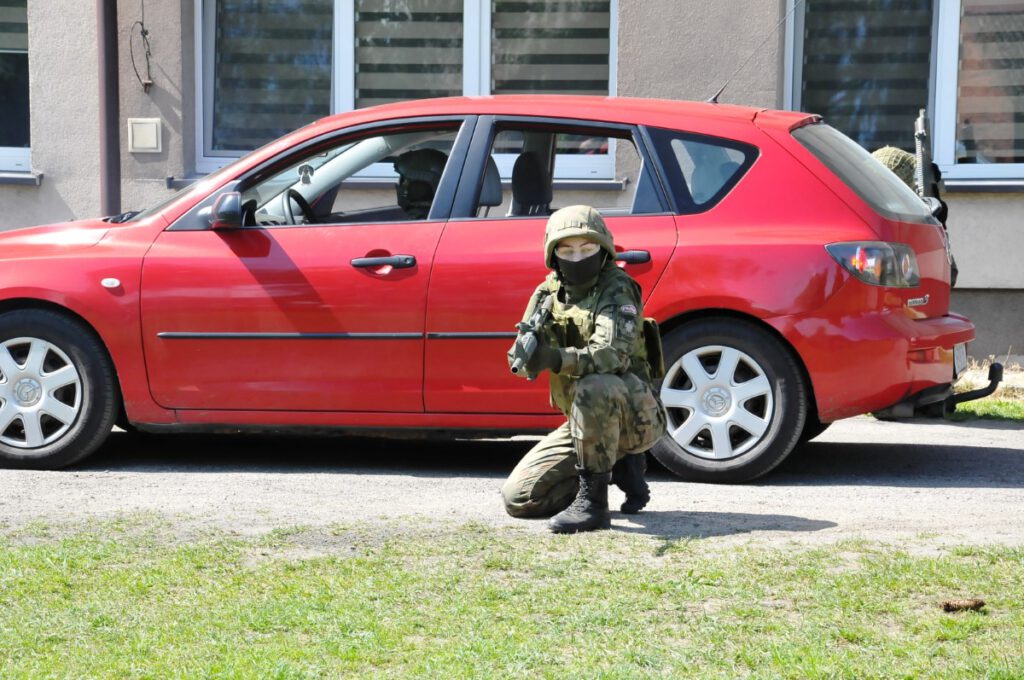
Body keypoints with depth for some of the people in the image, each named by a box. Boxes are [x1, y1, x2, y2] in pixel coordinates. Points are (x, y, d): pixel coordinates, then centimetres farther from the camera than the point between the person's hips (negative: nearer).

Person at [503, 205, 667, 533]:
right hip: (587, 421, 7)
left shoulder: (616, 288, -14)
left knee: (594, 388, -39)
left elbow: (614, 354, -30)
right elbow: (521, 363, -5)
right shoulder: (548, 293, 3)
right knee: (518, 498, 0)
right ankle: (621, 463, 14)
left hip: (634, 416, -7)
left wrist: (557, 359, -45)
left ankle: (593, 502, -26)